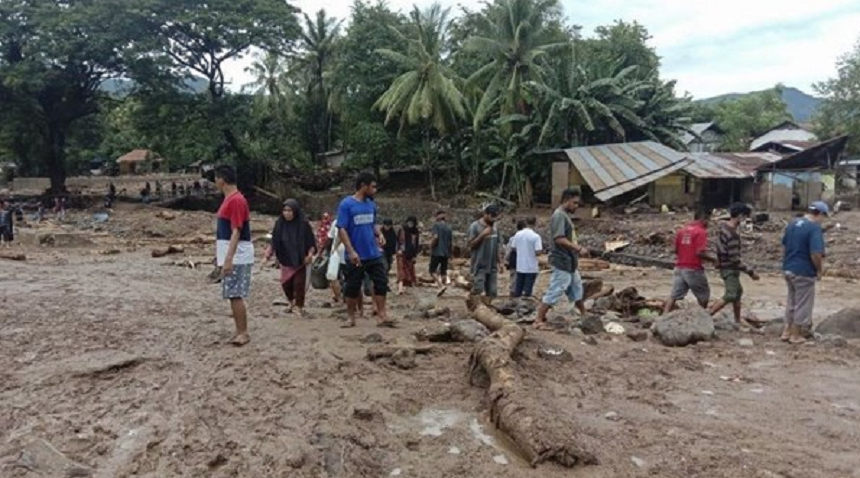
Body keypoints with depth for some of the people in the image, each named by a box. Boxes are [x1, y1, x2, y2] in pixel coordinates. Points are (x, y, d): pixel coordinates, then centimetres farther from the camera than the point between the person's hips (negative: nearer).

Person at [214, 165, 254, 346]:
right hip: (230, 254, 10)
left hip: (236, 256, -10)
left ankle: (243, 332, -1)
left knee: (235, 295, -8)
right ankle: (239, 331, 17)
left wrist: (229, 259, -25)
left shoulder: (236, 200, -16)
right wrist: (221, 255, 23)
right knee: (233, 295, 11)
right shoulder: (229, 199, 15)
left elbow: (236, 232, -21)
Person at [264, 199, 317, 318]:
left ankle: (300, 308, 13)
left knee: (299, 284, -3)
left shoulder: (303, 224, -11)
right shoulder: (279, 224, -3)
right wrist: (267, 256, -1)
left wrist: (310, 255, -20)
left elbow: (311, 242, -7)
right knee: (285, 284, 7)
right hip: (285, 260, 3)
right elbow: (273, 242, 4)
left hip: (300, 260, -3)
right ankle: (291, 301, 36)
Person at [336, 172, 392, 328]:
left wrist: (379, 234, -2)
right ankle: (351, 318, 20)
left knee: (381, 283, 2)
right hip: (356, 256, -5)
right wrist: (351, 251, -20)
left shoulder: (371, 204, 7)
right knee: (352, 287, 6)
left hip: (374, 254, 5)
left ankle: (382, 316, 8)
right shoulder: (346, 204, -11)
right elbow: (341, 229, -14)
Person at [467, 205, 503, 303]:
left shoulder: (495, 227, 10)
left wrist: (500, 262, 12)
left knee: (491, 291, 4)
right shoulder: (475, 226, -8)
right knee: (478, 289, -12)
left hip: (492, 265, 6)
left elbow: (497, 246, 15)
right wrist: (483, 234, -20)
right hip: (479, 265, -6)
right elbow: (471, 244, -11)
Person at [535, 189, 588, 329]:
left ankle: (584, 316, 34)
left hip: (570, 262, 10)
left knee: (577, 290, 20)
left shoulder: (566, 216, 16)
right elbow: (559, 239, -24)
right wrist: (579, 248, -24)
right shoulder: (559, 215, -15)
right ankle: (539, 320, -2)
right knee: (555, 292, -7)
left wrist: (578, 250, 11)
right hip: (562, 262, -10)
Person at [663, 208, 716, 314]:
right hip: (693, 269, -6)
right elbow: (700, 253, -18)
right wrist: (713, 259, -4)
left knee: (674, 295, 3)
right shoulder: (701, 231, -11)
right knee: (703, 295, 15)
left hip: (679, 268, 6)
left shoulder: (682, 230, 9)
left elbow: (676, 250, 12)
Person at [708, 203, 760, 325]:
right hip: (729, 269, -10)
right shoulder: (733, 234, -27)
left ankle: (737, 319, 35)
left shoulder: (724, 226, -1)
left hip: (725, 266, 10)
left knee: (738, 291, 22)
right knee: (730, 296, -10)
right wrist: (750, 272, -20)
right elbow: (735, 259, -25)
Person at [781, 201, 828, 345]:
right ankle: (796, 336, 14)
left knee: (791, 302, 19)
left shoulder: (792, 223, 8)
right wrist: (819, 270, -9)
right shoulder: (815, 228, -18)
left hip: (788, 269, 8)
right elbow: (816, 254, -24)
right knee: (803, 304, 6)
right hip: (804, 272, -8)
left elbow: (784, 245, 16)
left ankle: (787, 332, 25)